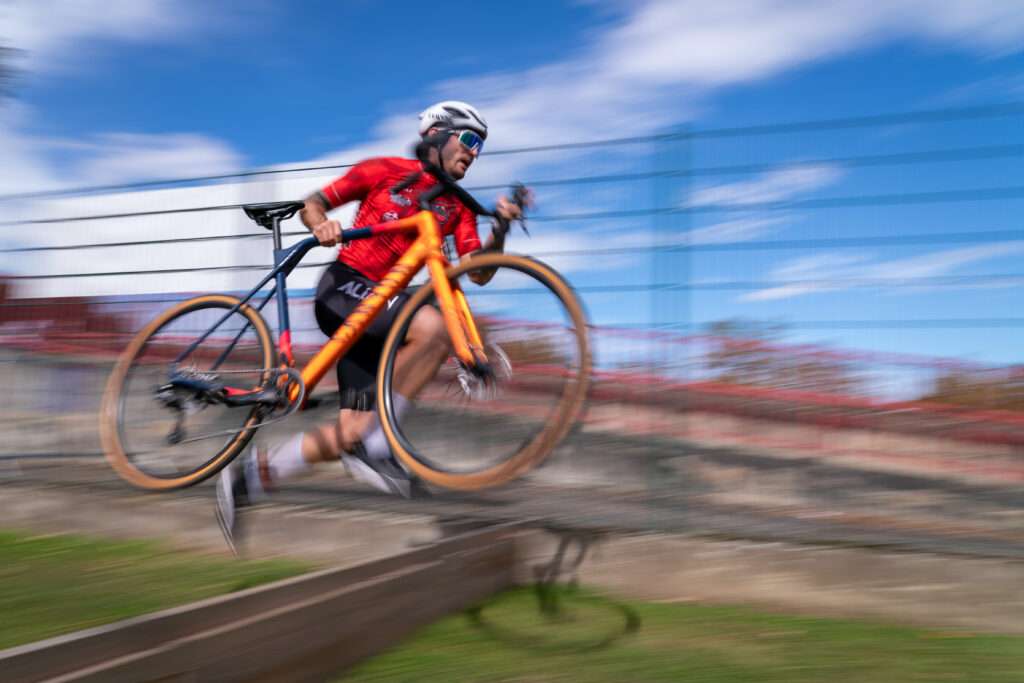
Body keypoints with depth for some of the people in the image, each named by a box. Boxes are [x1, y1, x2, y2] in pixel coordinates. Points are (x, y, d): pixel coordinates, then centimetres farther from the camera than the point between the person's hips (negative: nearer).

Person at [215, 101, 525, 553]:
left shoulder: (458, 207, 13)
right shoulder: (384, 171, 2)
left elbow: (478, 273, 1)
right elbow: (311, 205, 6)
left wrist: (500, 229, -15)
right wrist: (321, 224, -16)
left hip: (376, 310, 6)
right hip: (344, 287, -6)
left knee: (350, 435, -5)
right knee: (432, 326, -35)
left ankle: (246, 478, 13)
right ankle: (375, 446, -25)